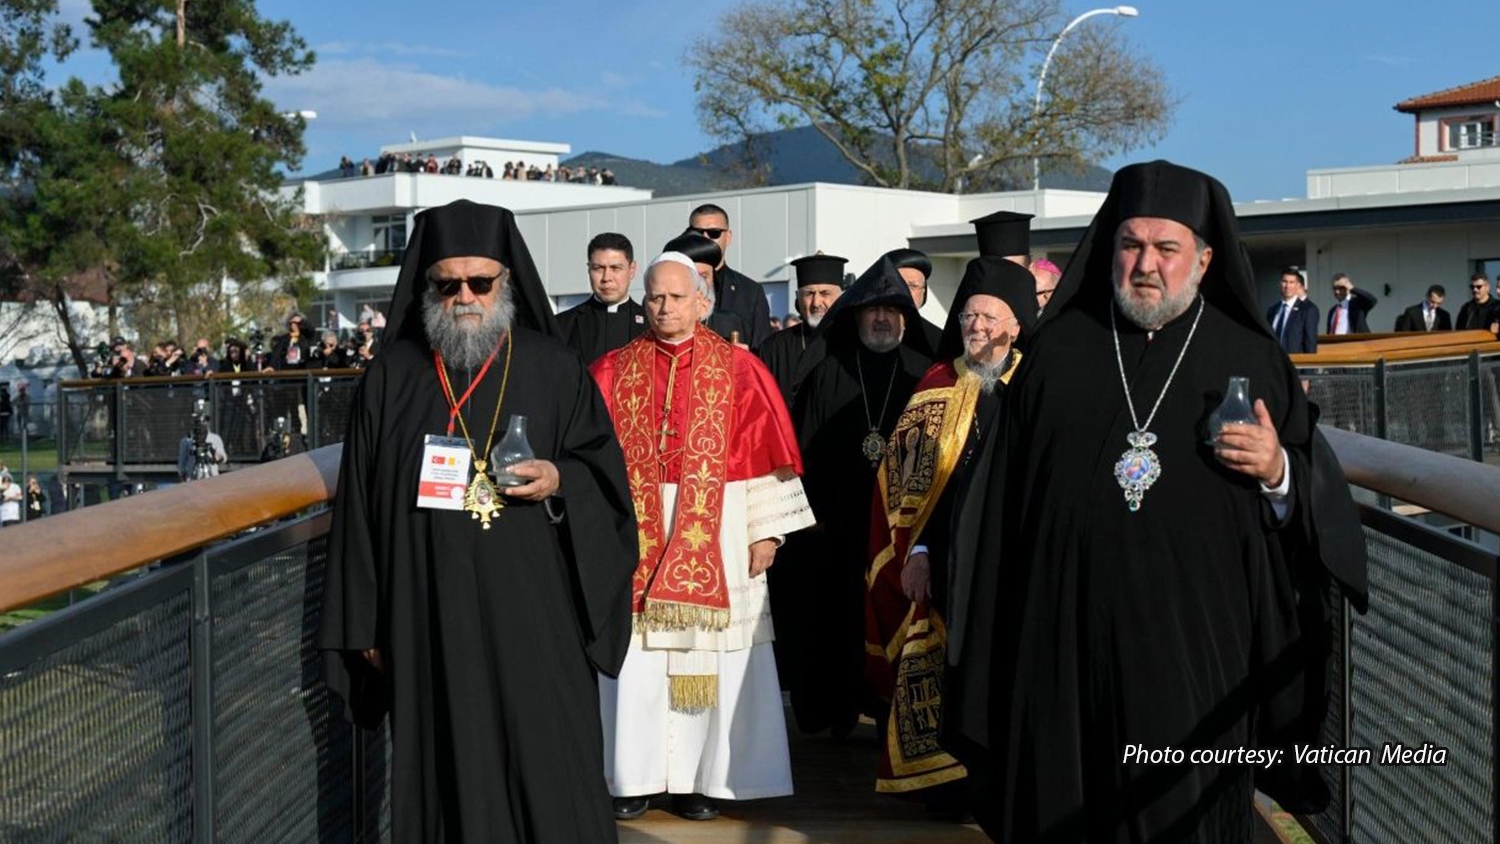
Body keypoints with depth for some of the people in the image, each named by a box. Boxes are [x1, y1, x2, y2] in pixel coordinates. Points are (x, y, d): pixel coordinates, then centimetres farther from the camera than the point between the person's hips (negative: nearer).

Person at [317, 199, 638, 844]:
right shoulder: (390, 379, 6)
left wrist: (560, 480, -14)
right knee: (446, 772, 4)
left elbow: (604, 469, 8)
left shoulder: (554, 367, 5)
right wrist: (365, 622, 4)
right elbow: (359, 506, 6)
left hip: (534, 619, -1)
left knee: (548, 768, 0)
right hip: (429, 622, 1)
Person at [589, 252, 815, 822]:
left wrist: (765, 530, -6)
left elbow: (764, 452, 0)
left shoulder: (738, 369, 2)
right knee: (635, 653, 2)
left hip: (715, 535, -1)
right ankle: (634, 776, 11)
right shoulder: (613, 373, 6)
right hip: (633, 532, 1)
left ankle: (702, 777, 11)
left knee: (710, 652, 2)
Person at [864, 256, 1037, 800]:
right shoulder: (937, 386, 10)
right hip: (943, 562, 2)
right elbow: (906, 475, 7)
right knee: (947, 672, 2)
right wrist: (915, 550, -1)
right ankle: (950, 782, 12)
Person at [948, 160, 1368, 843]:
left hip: (1199, 648, -1)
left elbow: (1324, 504, 4)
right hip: (1067, 644, 1)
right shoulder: (1059, 350, 7)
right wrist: (994, 629, 5)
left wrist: (1278, 474, -18)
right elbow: (1003, 500, 9)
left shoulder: (1251, 359, 4)